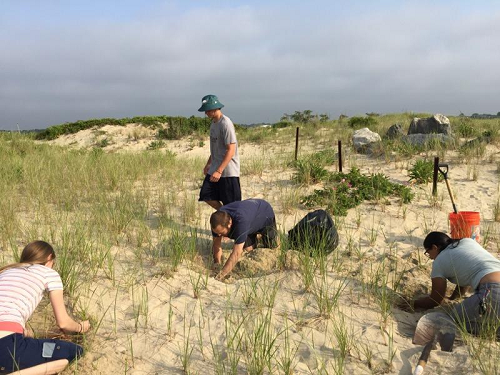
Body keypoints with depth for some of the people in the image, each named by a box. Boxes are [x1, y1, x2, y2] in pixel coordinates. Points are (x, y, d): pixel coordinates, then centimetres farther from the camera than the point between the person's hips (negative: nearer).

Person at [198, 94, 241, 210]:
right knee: (206, 195, 6)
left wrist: (219, 171, -25)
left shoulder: (226, 124, -18)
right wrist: (208, 164, 22)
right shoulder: (213, 122, 10)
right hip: (215, 168, 9)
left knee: (232, 204, 0)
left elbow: (231, 150, -21)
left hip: (228, 171, -9)